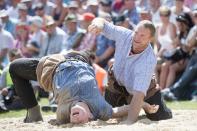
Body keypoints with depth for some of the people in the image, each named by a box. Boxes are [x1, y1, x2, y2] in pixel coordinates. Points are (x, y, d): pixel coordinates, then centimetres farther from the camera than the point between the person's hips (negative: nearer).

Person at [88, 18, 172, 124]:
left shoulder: (149, 60, -42)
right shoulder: (124, 35, -29)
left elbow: (139, 95, -48)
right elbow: (102, 22, -18)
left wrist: (129, 122, -56)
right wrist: (98, 24, -46)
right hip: (117, 82, 3)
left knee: (161, 117, -10)